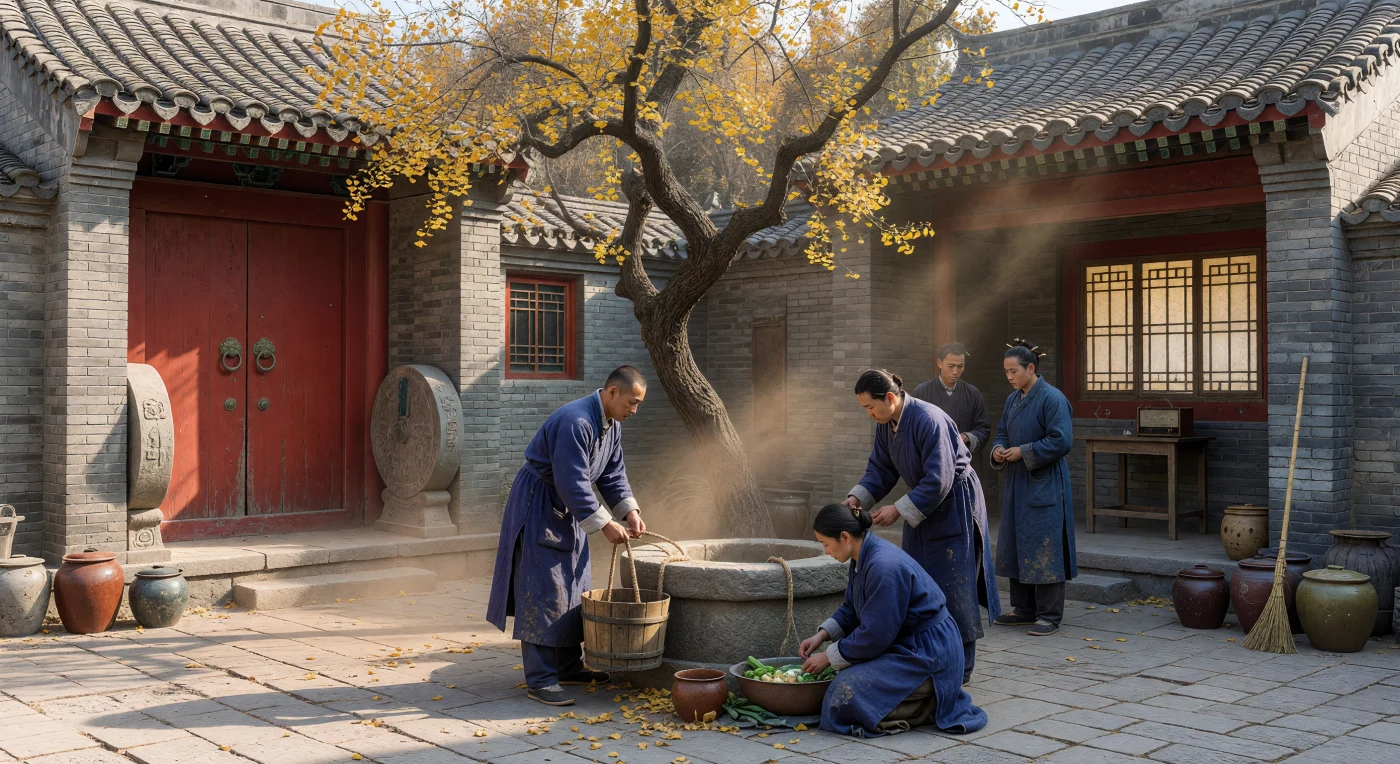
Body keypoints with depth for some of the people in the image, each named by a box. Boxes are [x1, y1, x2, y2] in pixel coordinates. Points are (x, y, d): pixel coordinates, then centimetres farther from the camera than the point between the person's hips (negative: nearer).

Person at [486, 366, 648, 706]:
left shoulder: (612, 425, 3)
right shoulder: (574, 422, -29)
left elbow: (613, 473, 9)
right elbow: (572, 483, -30)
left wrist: (630, 510, -4)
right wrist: (604, 524, -25)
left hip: (568, 510, 10)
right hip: (538, 505, -10)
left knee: (575, 589, 13)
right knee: (543, 592, -10)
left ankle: (569, 666, 24)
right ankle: (540, 680, -7)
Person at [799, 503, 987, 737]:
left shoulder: (884, 566, -27)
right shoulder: (863, 558, 3)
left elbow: (874, 636, -23)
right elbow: (851, 609, 18)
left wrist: (828, 657, -13)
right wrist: (822, 635, 4)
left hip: (928, 655, -10)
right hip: (906, 645, 10)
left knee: (849, 693, -20)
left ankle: (930, 705, -5)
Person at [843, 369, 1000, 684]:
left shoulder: (928, 420, -28)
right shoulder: (885, 424, -2)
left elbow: (939, 480, -28)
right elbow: (880, 468, 6)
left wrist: (899, 510, -27)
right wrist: (858, 496, -11)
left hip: (955, 504, -8)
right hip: (922, 505, 8)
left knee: (951, 584, -4)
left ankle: (960, 666, 6)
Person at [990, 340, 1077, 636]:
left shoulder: (1052, 399, -13)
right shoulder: (1013, 400, 11)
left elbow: (1061, 441, -18)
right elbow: (1002, 433, 19)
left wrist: (1023, 452, -18)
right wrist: (998, 450, -3)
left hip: (1044, 486, -8)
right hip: (1016, 485, 8)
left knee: (1043, 548, -5)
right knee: (1016, 546, 12)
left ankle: (1050, 616, 3)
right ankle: (1024, 609, 22)